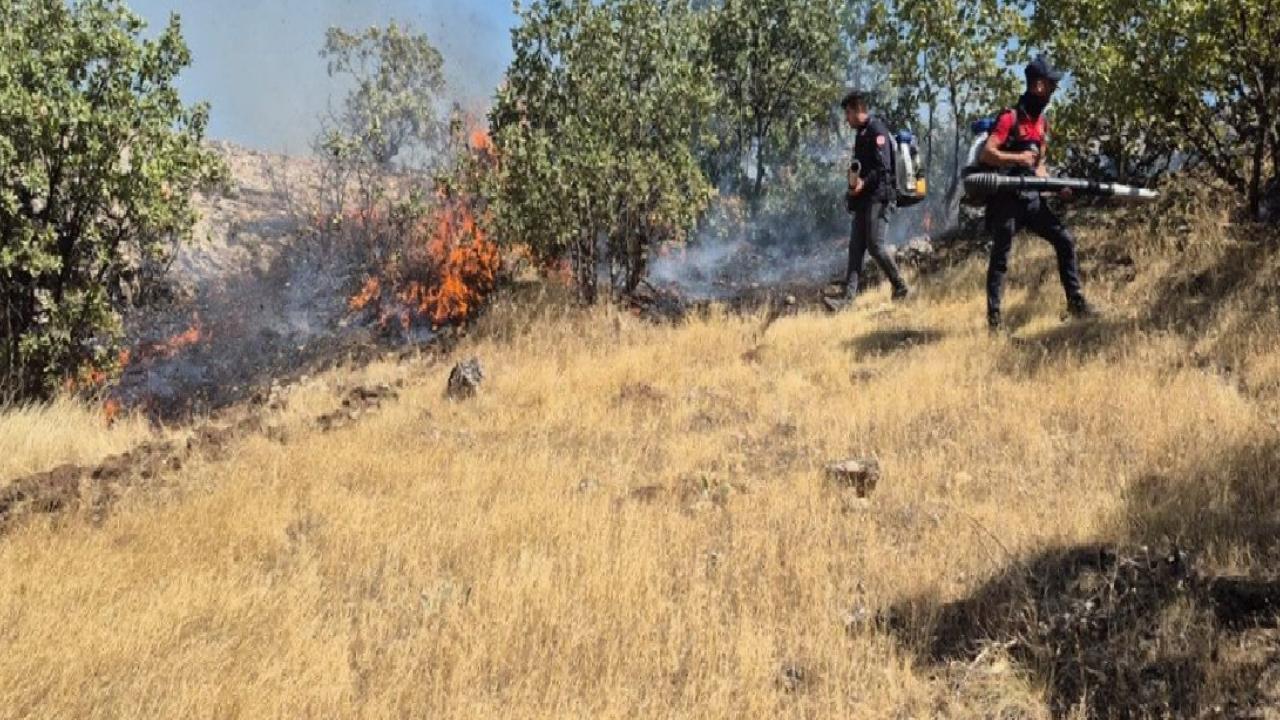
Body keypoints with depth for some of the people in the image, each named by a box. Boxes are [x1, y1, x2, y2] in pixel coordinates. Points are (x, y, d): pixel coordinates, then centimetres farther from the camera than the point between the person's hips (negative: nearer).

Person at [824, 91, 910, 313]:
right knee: (856, 248, 0)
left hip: (878, 197, -9)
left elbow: (884, 167, -17)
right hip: (863, 198, 9)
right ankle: (848, 297, -5)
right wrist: (854, 182, 10)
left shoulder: (877, 130, -9)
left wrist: (864, 184, -21)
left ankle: (901, 288, 6)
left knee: (874, 246, -10)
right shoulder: (861, 134, 20)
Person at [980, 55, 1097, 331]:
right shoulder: (1010, 118, -11)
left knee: (1065, 241, 1)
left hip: (1032, 198, 7)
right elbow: (986, 154, -18)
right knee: (1000, 258, -2)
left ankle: (1075, 302, 9)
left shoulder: (1042, 122, 13)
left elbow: (1038, 164, 18)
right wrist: (1018, 158, -21)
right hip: (1006, 199, -7)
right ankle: (993, 317, 5)